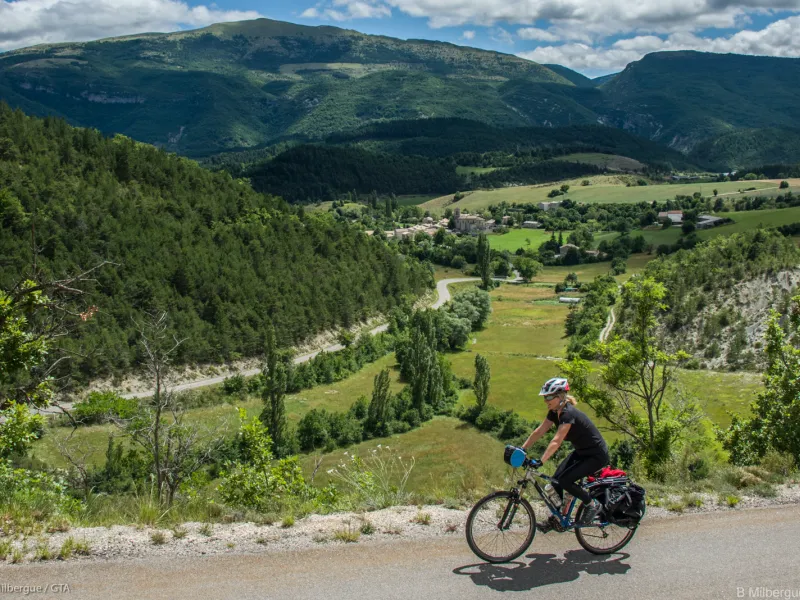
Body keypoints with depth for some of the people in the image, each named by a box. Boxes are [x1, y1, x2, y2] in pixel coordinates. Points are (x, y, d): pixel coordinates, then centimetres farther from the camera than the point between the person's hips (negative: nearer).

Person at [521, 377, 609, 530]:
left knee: (564, 480, -18)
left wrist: (540, 462, -45)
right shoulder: (554, 412, -3)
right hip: (581, 452, 9)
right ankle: (556, 517, 13)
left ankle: (593, 504, 2)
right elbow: (539, 432, 0)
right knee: (556, 480, -2)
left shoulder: (568, 414, -29)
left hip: (597, 456, -9)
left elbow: (556, 441, -38)